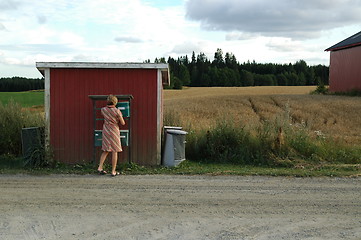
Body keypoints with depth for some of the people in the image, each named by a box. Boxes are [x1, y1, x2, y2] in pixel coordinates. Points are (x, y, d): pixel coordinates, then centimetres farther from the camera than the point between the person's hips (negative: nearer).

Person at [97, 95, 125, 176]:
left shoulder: (103, 109, -2)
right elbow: (123, 123, -9)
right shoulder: (117, 111, -14)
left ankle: (100, 168, 7)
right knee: (114, 151, 3)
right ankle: (113, 171, 5)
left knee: (105, 150, 16)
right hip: (114, 131, -5)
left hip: (106, 131, 5)